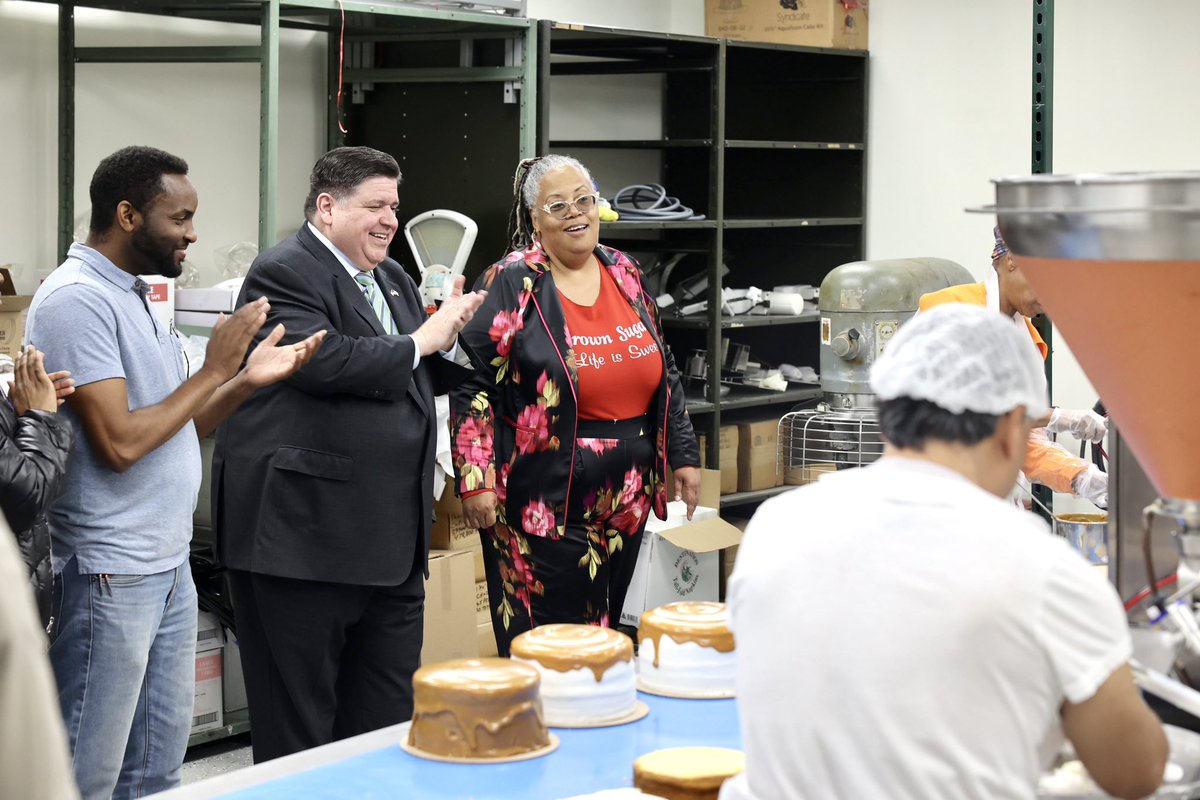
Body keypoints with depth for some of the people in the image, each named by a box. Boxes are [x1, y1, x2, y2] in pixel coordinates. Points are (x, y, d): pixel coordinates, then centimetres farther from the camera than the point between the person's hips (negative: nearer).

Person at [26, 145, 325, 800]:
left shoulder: (130, 295, 14)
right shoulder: (78, 299, -15)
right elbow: (120, 442, -21)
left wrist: (245, 380, 1)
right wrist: (213, 370, -12)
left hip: (168, 561, 10)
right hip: (111, 572, -10)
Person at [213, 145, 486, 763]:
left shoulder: (392, 280, 18)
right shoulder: (284, 273, -10)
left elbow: (420, 380, 21)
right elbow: (324, 362, -25)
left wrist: (450, 337, 1)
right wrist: (419, 342, -14)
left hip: (392, 538, 9)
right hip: (304, 533, -9)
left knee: (388, 713, 13)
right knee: (299, 728, 0)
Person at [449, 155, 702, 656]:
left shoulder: (624, 275, 10)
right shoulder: (512, 283, -7)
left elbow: (663, 372, 17)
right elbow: (472, 383, -9)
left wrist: (683, 455, 14)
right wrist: (475, 479, -15)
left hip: (627, 496, 6)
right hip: (543, 499, -5)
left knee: (607, 629, 12)